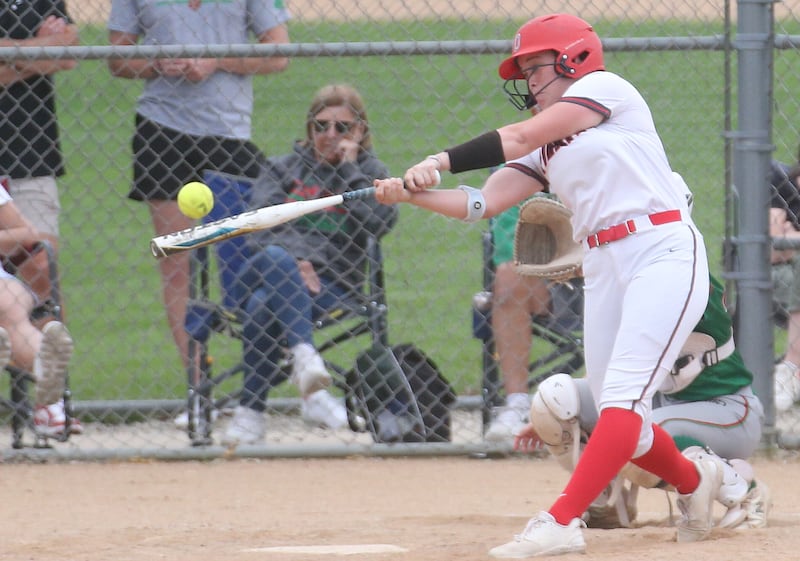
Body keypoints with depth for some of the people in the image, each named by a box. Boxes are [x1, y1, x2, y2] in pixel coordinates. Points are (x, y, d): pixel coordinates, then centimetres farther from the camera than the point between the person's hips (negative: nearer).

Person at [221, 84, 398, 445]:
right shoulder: (282, 168, 20)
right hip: (261, 276, 1)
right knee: (275, 259, -38)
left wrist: (349, 170, 0)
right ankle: (305, 358, -54)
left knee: (264, 305, -35)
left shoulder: (369, 173, 18)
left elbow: (381, 222, -4)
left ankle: (250, 413, -38)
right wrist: (294, 261, -16)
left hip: (330, 286, -1)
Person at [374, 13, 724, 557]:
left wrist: (442, 161, -15)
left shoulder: (605, 87, -1)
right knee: (619, 423, 7)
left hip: (664, 253, -9)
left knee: (622, 399, -18)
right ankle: (694, 479, 34)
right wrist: (412, 192, -7)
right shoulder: (547, 148, 20)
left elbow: (521, 137, -11)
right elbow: (486, 204, 8)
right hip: (603, 268, 9)